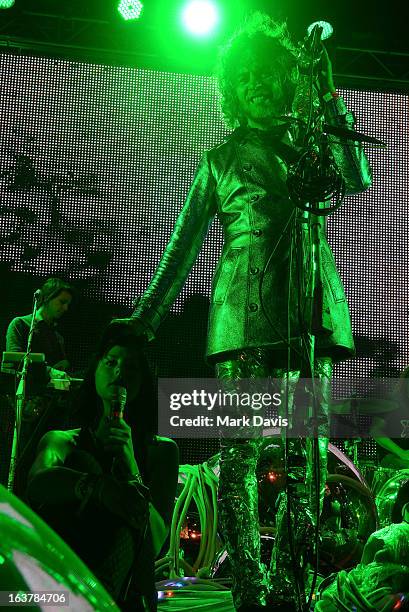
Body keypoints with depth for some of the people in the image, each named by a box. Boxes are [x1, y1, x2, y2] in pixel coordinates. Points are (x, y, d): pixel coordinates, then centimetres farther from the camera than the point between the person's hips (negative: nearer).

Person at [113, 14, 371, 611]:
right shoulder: (220, 159, 19)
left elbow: (357, 177, 1)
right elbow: (185, 241, 19)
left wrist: (331, 99, 2)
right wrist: (150, 311, 14)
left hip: (310, 307, 2)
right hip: (245, 309, -2)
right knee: (240, 451, -10)